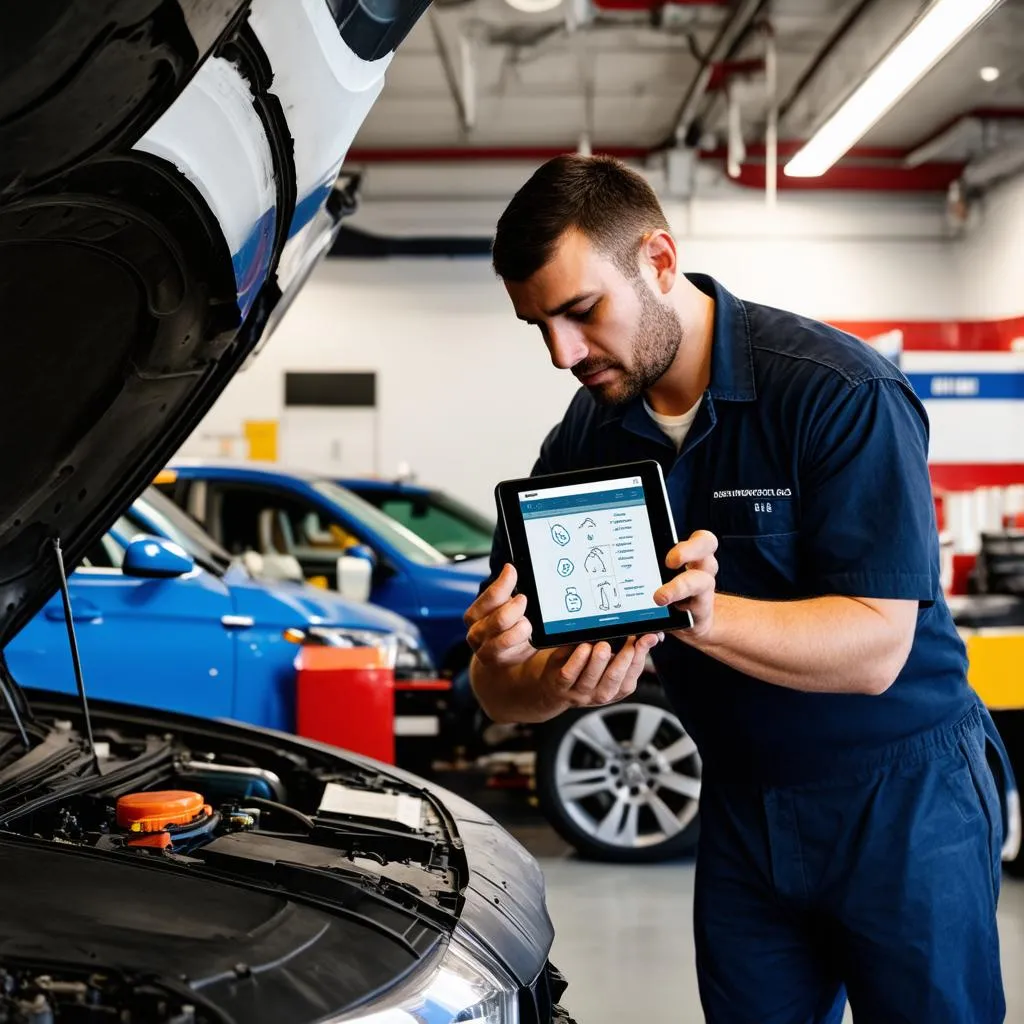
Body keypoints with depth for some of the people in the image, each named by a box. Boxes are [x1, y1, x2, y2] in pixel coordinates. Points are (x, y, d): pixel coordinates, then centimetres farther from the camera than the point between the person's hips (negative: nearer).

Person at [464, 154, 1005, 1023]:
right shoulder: (582, 444, -3)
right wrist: (556, 685, -30)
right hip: (741, 809, 5)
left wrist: (704, 616, -40)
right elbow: (501, 690, -5)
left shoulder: (840, 390, -19)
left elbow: (874, 648, -24)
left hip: (900, 797, -4)